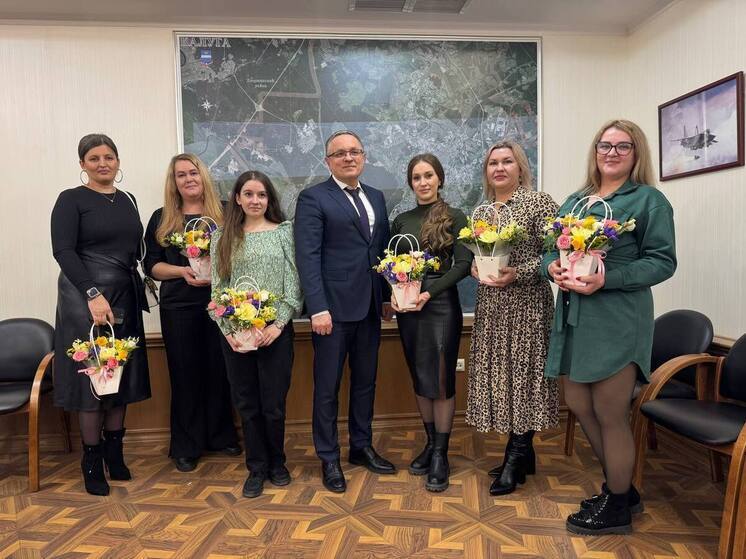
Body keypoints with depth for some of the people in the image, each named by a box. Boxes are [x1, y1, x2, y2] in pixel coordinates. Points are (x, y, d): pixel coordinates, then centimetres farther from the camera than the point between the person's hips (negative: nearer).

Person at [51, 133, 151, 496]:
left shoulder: (127, 200, 13)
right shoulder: (71, 199, -4)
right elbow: (63, 251, -13)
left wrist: (140, 289, 3)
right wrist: (93, 294, -23)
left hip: (126, 299, 5)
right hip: (87, 299, -5)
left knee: (122, 373, 9)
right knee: (91, 374, 1)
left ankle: (115, 452, 23)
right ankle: (92, 461, 15)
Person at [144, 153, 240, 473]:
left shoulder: (224, 213, 5)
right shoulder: (162, 218, 7)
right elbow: (151, 265, 4)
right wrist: (182, 271, -13)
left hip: (220, 302, 0)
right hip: (179, 306, 0)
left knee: (219, 370, 8)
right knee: (185, 374, 6)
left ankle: (221, 436, 25)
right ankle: (186, 446, 19)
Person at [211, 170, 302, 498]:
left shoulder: (284, 232, 3)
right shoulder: (223, 238, 9)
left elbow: (293, 283, -2)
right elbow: (218, 287, 5)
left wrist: (278, 324, -11)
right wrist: (228, 330, -7)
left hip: (276, 331, -2)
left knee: (274, 403, 4)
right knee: (247, 404, 9)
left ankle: (276, 463, 27)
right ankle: (256, 468, 26)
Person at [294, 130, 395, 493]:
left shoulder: (376, 197, 14)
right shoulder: (313, 198, -5)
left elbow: (383, 249, 16)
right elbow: (308, 257, -12)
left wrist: (389, 296, 9)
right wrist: (318, 308, -18)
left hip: (370, 306, 6)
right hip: (333, 307, -6)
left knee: (365, 381, 16)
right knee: (327, 387, 5)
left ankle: (362, 447, 32)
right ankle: (329, 459, 21)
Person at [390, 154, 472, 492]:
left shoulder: (455, 218, 0)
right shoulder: (401, 221, 11)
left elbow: (463, 265, -8)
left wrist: (430, 291, -18)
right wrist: (393, 293, -8)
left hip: (441, 305, -4)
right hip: (406, 308, 4)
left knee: (441, 379, 0)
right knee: (419, 378, 11)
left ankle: (441, 454, 12)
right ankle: (430, 443, 26)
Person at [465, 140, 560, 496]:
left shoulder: (539, 202, -4)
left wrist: (518, 273, -21)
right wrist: (474, 267, -1)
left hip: (526, 304, -6)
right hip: (490, 305, 7)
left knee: (522, 373, -3)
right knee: (500, 374, 9)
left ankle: (516, 458, 9)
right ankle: (523, 453, 23)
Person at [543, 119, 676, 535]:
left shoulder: (649, 200, -2)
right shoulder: (575, 201, 16)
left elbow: (663, 261, -9)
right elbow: (551, 248, 14)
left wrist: (607, 279, -22)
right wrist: (553, 267, -9)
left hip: (617, 319, -7)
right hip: (574, 317, 7)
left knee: (611, 416, 3)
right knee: (580, 406, 14)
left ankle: (617, 508, 25)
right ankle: (622, 488, 36)